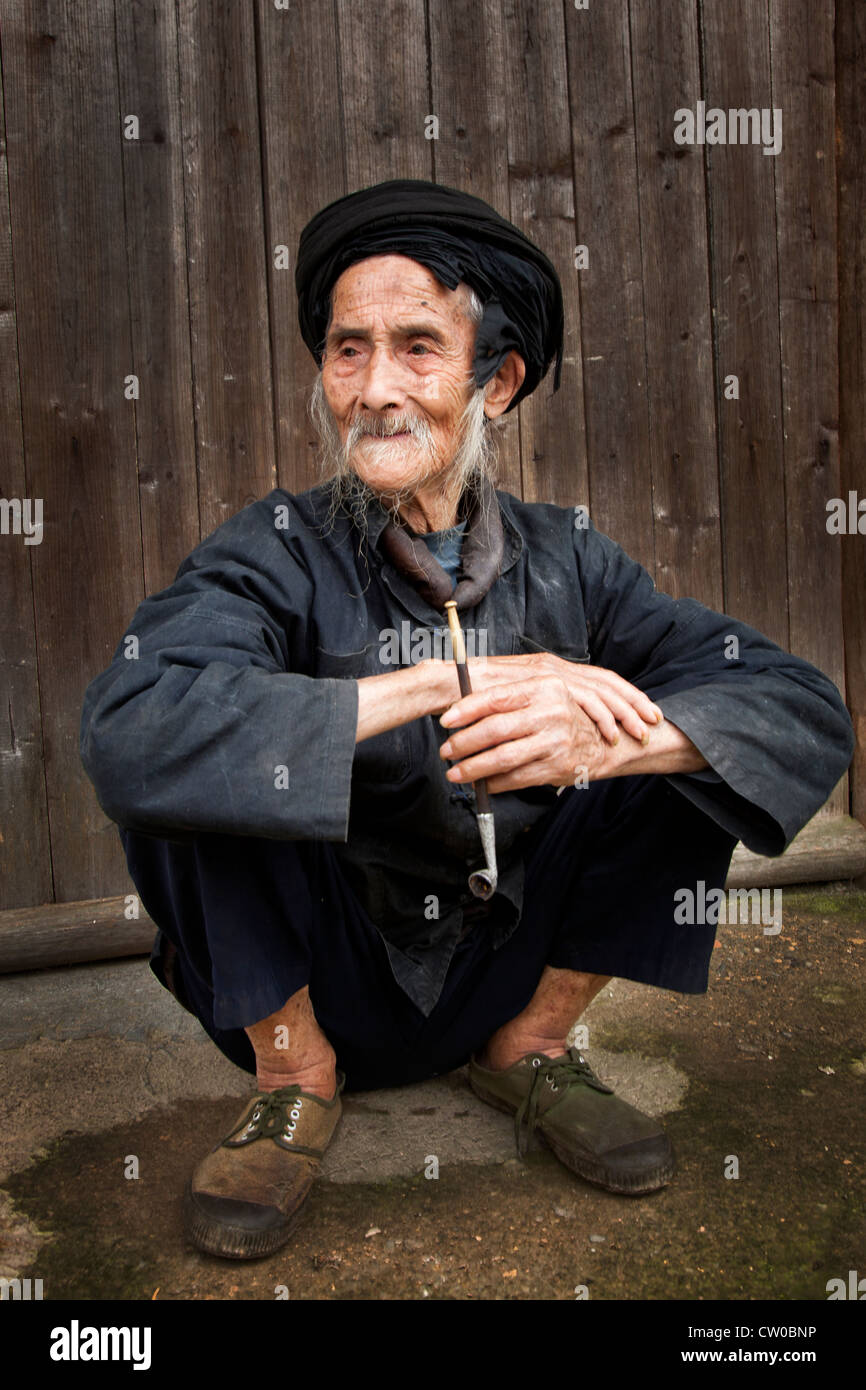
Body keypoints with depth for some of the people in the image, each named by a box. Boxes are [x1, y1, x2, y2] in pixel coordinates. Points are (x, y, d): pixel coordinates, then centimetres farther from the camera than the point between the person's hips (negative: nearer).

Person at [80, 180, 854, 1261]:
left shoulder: (569, 563, -6)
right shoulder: (280, 555, -15)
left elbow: (807, 711, -13)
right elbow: (123, 729, -35)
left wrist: (601, 739, -34)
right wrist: (451, 681, -35)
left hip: (502, 964, 3)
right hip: (321, 985, -2)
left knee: (695, 737, -13)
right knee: (188, 771, -26)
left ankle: (533, 1044, 5)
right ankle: (294, 1075, -3)